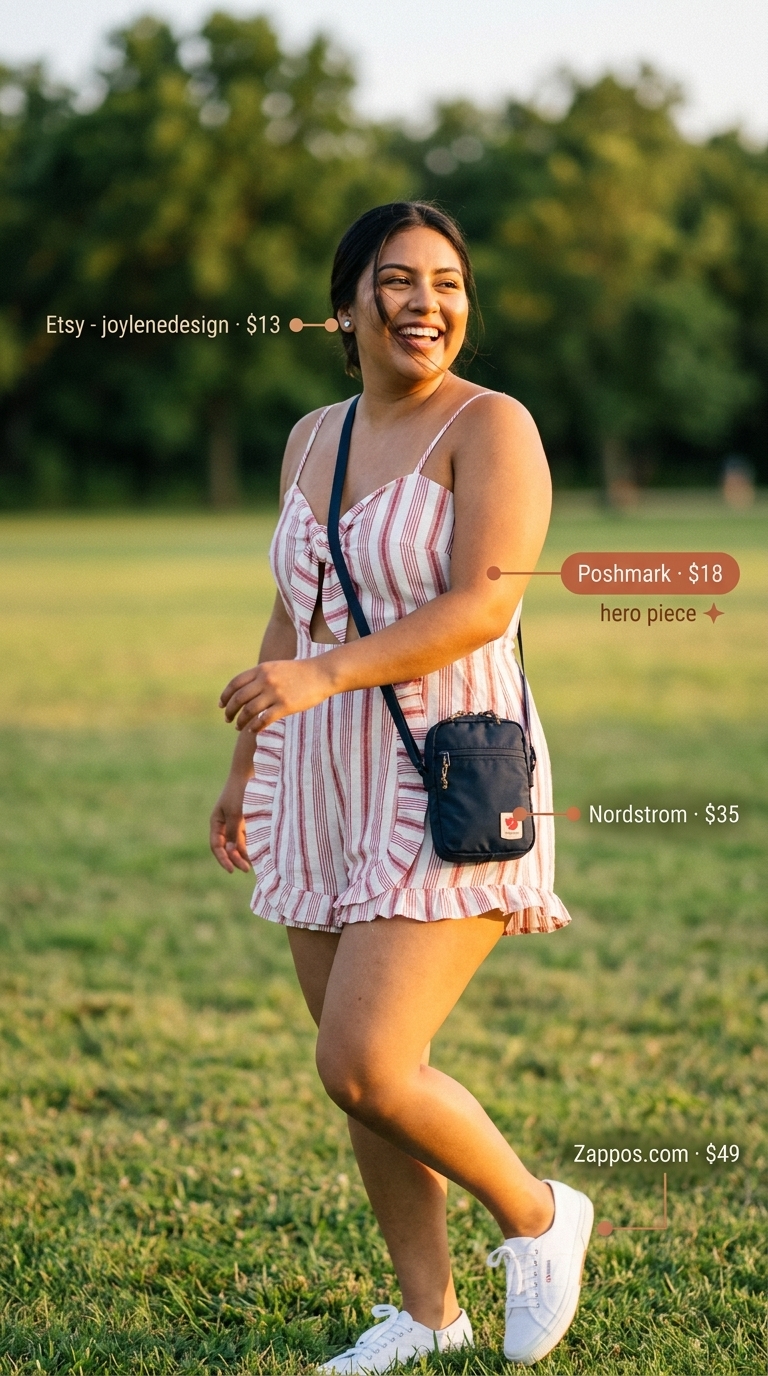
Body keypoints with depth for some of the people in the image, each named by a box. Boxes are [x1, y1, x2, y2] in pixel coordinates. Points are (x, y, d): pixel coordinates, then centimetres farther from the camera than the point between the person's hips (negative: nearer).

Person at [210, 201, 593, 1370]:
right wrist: (247, 770, 21)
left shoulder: (491, 427, -8)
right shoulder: (313, 440, 12)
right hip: (330, 791, 7)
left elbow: (483, 606, -20)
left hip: (450, 790, -7)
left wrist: (323, 675, -29)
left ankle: (538, 1218, 11)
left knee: (363, 1067, -14)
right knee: (360, 1066, 10)